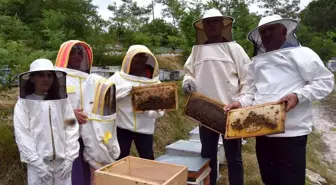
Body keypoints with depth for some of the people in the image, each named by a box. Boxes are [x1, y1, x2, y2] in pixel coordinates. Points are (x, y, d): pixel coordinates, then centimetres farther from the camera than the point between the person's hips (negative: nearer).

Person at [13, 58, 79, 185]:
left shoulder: (62, 101, 4)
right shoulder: (24, 103, -2)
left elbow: (72, 129, 2)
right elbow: (22, 135, -6)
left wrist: (69, 158, -3)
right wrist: (38, 164, -10)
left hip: (62, 162, 2)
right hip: (38, 164, -2)